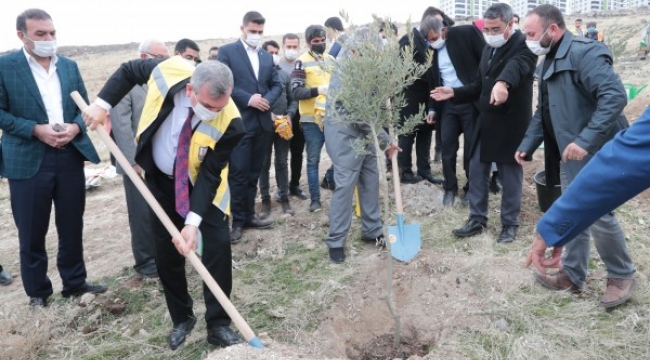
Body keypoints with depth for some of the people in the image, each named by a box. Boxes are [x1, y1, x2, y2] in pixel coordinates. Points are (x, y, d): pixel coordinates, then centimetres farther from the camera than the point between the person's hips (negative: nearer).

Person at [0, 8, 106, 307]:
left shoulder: (69, 66, 11)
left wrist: (75, 127, -9)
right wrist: (37, 130, -17)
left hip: (70, 157, 4)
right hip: (28, 161, -4)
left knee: (72, 226, 12)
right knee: (32, 233, 7)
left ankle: (75, 283, 27)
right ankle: (37, 293, 23)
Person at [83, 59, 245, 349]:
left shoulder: (229, 124, -33)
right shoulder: (168, 72, -27)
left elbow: (209, 175, -27)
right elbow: (129, 70, -5)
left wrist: (193, 221, -34)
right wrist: (102, 104, -12)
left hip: (203, 183, -2)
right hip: (160, 179, 3)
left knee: (218, 245, -11)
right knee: (166, 251, 8)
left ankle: (218, 324, 6)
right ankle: (181, 319, 26)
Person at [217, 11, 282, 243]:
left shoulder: (267, 57, 17)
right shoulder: (227, 52, -1)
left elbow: (277, 84, 14)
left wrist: (267, 100, -7)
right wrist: (248, 99, -18)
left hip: (262, 122, 6)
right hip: (240, 122, -6)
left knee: (253, 174, 12)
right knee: (238, 174, -3)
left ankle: (249, 215, 22)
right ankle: (238, 221, 7)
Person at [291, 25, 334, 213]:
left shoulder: (331, 60, 12)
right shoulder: (302, 62, -4)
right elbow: (296, 92, -13)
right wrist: (318, 90, -26)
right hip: (312, 119, -4)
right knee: (313, 160, 3)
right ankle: (315, 199, 11)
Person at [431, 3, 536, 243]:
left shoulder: (523, 45, -12)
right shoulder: (489, 49, 12)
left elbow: (516, 65, -36)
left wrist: (502, 82, -58)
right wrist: (454, 93, 4)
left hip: (510, 123, -7)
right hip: (486, 122, 7)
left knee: (510, 175, 4)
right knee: (477, 171, 10)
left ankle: (510, 224, 19)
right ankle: (477, 219, 23)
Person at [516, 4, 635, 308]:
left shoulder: (584, 52, -18)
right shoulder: (548, 63, 12)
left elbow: (615, 96, -28)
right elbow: (543, 112, 20)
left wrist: (586, 140, -33)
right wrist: (527, 144, 14)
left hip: (595, 153, -9)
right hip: (570, 154, 9)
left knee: (598, 216, -1)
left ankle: (622, 276, 21)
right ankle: (573, 275, 29)